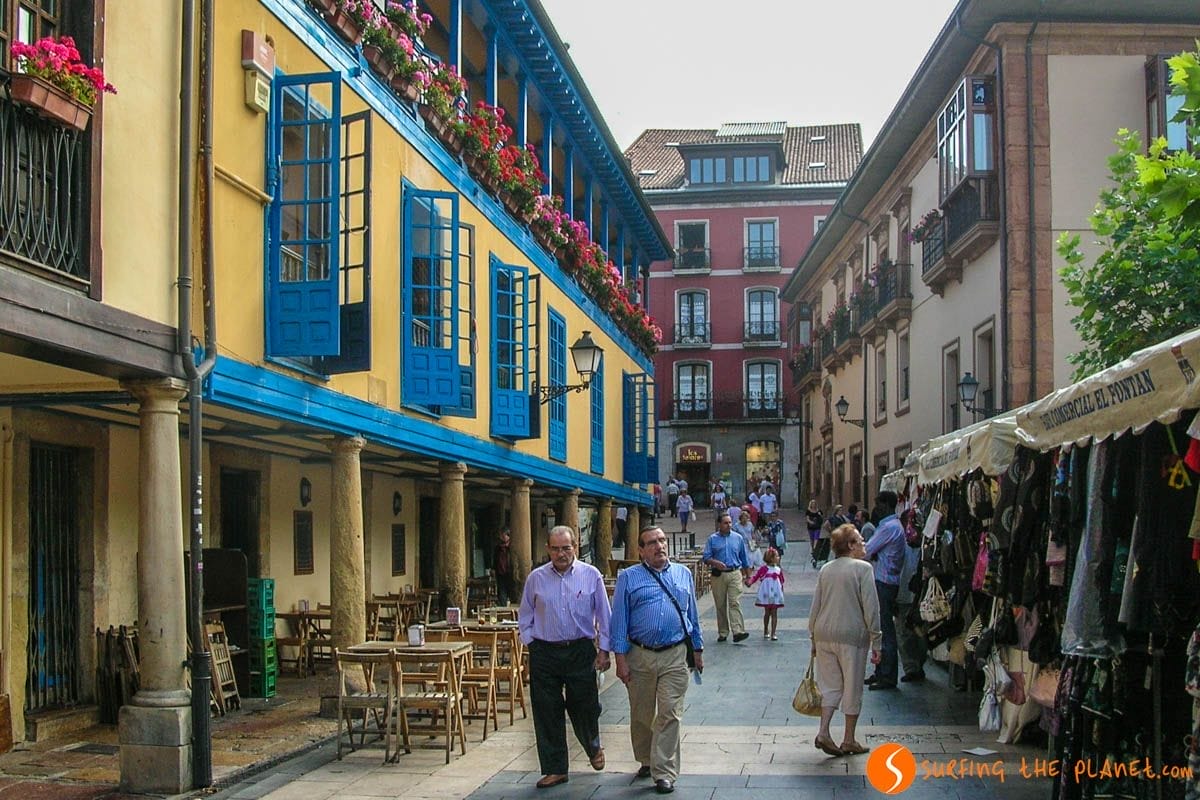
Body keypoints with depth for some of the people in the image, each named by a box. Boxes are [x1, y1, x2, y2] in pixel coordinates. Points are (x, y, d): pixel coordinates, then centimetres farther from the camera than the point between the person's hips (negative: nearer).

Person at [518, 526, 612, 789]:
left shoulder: (591, 575, -1)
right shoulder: (536, 578, 2)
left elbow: (603, 615, 4)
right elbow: (525, 617, 13)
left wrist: (604, 649, 1)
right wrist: (531, 644, 4)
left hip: (581, 651, -1)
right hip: (544, 654, 1)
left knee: (584, 707, 6)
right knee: (547, 713, 3)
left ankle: (593, 748, 38)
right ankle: (554, 769, 14)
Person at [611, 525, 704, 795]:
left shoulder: (683, 574, 11)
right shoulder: (628, 578, 2)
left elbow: (692, 615, 18)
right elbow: (619, 620, 0)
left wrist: (698, 650, 18)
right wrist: (620, 659, -6)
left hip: (674, 656, 1)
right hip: (639, 655, 0)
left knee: (670, 714, -5)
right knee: (641, 714, 11)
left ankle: (664, 773, -1)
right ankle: (646, 761, 31)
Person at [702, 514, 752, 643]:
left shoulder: (738, 538, 9)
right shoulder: (712, 539, 5)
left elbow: (744, 558, 14)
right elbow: (706, 557, 1)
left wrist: (748, 576, 14)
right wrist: (715, 562, -19)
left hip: (735, 574, 0)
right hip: (718, 575, 0)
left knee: (735, 603, -12)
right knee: (720, 605, 4)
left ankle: (738, 631, -20)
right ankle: (722, 633, 12)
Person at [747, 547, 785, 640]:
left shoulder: (778, 570, 5)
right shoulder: (764, 569, -6)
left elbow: (781, 581, 15)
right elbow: (756, 576, -9)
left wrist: (781, 590, 19)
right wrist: (750, 582, -26)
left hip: (775, 595, 2)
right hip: (766, 595, -2)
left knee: (774, 613, -1)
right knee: (767, 612, 10)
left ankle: (773, 633, -2)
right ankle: (766, 631, 27)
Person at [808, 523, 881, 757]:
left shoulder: (826, 570, 9)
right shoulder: (862, 568, -8)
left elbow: (815, 607, 12)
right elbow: (870, 607, -11)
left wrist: (813, 638, 20)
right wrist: (875, 642, -6)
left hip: (824, 634, 5)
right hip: (851, 635, -5)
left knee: (831, 685, 13)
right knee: (853, 687, 7)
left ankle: (823, 732, 0)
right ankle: (849, 741, 15)